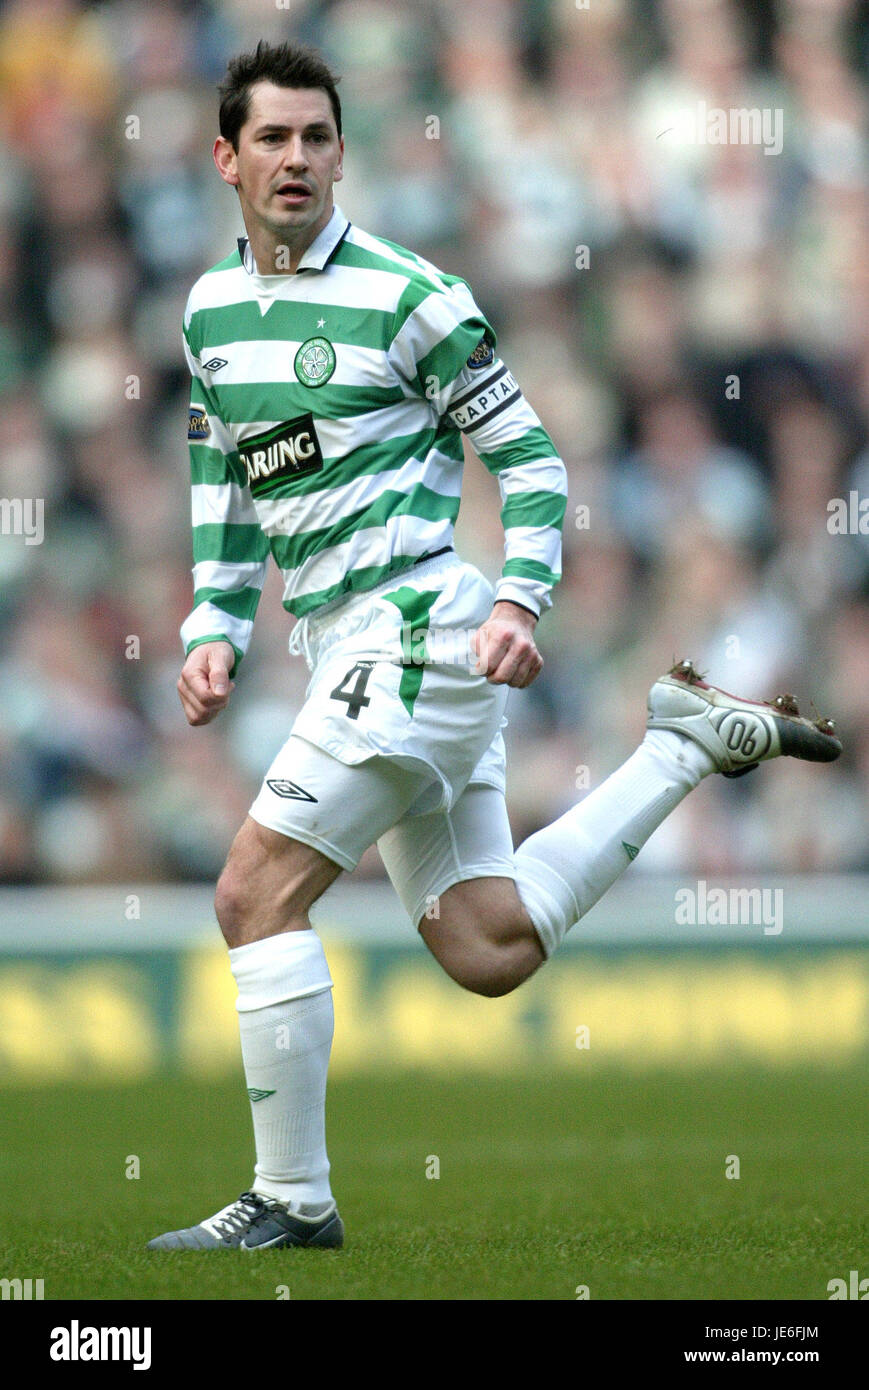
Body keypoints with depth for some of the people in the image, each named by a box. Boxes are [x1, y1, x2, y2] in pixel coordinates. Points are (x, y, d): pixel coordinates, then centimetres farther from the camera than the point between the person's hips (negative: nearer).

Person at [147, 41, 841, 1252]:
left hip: (415, 627, -8)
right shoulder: (212, 309, 13)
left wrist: (520, 602, -16)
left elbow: (527, 457, -4)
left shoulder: (410, 297, -8)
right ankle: (689, 742, 20)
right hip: (352, 650, 8)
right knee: (487, 951, 6)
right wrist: (216, 629, 14)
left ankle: (292, 1199, -4)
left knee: (258, 893, -12)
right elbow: (225, 481, 25)